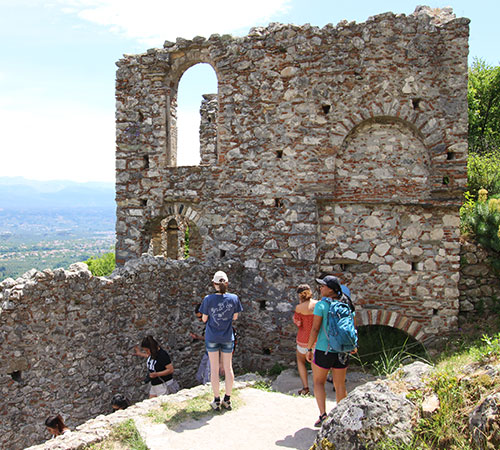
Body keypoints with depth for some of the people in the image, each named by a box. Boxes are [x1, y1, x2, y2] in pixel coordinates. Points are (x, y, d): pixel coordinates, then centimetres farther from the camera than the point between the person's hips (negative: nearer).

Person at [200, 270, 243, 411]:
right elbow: (235, 317, 1)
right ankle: (227, 400, 19)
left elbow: (204, 319, -5)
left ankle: (217, 400, 14)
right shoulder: (233, 298, -10)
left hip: (212, 337, -1)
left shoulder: (208, 299, -15)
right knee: (228, 368, 12)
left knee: (214, 369, 8)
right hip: (227, 337, 1)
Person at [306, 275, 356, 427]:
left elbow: (315, 329, -15)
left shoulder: (321, 305, -14)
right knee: (340, 385, 15)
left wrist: (309, 349, -7)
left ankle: (323, 415, 2)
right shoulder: (346, 304, 1)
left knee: (318, 382, 13)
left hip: (324, 350, -4)